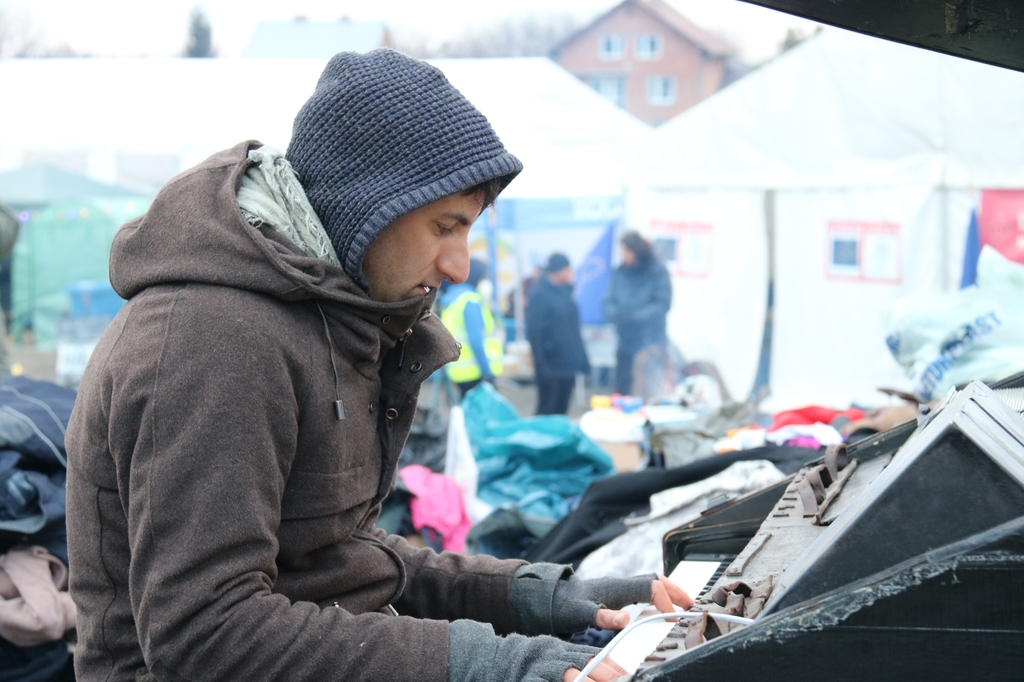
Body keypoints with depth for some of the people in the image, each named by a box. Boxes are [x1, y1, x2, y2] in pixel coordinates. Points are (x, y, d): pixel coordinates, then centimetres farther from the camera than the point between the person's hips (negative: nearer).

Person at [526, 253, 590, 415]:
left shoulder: (565, 292, 11)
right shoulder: (540, 295, -13)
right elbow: (534, 332, -16)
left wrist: (582, 359, 14)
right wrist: (542, 365, -21)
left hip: (568, 364, 7)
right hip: (552, 365, -7)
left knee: (561, 410, 12)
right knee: (547, 411, -1)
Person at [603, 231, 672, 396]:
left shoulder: (657, 272, -8)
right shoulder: (619, 273, 4)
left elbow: (663, 305, -12)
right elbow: (609, 302, 5)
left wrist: (634, 316, -21)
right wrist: (616, 314, -18)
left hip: (651, 345, -4)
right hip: (626, 344, 4)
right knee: (622, 390, 5)